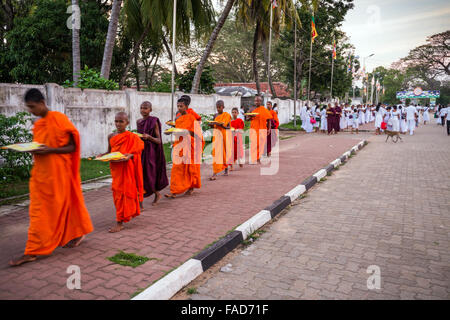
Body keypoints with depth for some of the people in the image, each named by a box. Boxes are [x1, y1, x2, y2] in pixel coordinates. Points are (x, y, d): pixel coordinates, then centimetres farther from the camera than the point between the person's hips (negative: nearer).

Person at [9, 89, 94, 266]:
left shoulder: (59, 119, -11)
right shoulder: (37, 125, 12)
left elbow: (72, 147, -11)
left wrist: (50, 150, -22)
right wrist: (32, 149, 0)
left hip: (58, 171, -7)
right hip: (40, 171, 7)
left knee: (59, 207, 1)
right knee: (37, 210, 8)